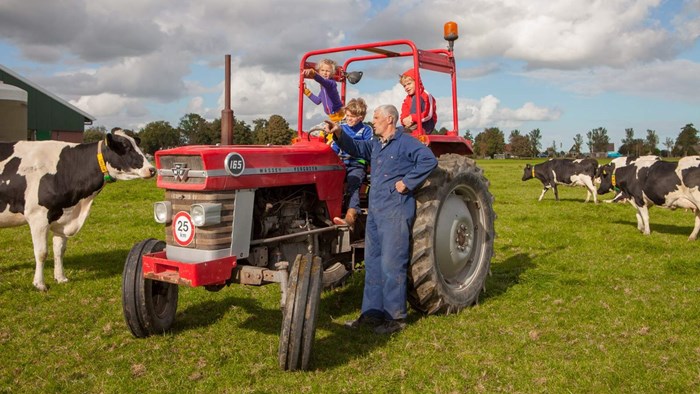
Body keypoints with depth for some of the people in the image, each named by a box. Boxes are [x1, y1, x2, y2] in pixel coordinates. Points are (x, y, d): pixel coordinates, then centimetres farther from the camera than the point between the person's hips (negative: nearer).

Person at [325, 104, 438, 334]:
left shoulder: (405, 142, -5)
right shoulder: (375, 145, 20)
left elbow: (429, 160, -16)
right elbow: (356, 148, 10)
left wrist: (407, 182, -17)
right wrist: (339, 134, -6)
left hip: (396, 211, -8)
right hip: (375, 211, 9)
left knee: (391, 264, -5)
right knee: (372, 263, 11)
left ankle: (396, 317, 5)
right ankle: (372, 313, 20)